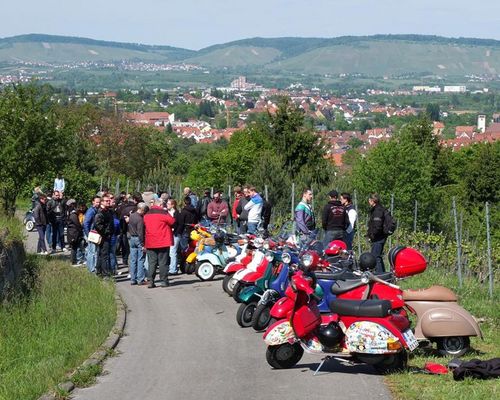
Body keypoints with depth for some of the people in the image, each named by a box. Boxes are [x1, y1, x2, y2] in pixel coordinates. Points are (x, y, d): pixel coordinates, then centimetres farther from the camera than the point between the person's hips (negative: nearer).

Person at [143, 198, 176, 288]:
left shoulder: (146, 215, 10)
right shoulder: (163, 213, -10)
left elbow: (145, 225, 16)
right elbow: (172, 222, -9)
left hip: (150, 242, 5)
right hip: (163, 242, -5)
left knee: (151, 262, 7)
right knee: (163, 262, 2)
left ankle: (151, 281, 2)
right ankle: (163, 280, 3)